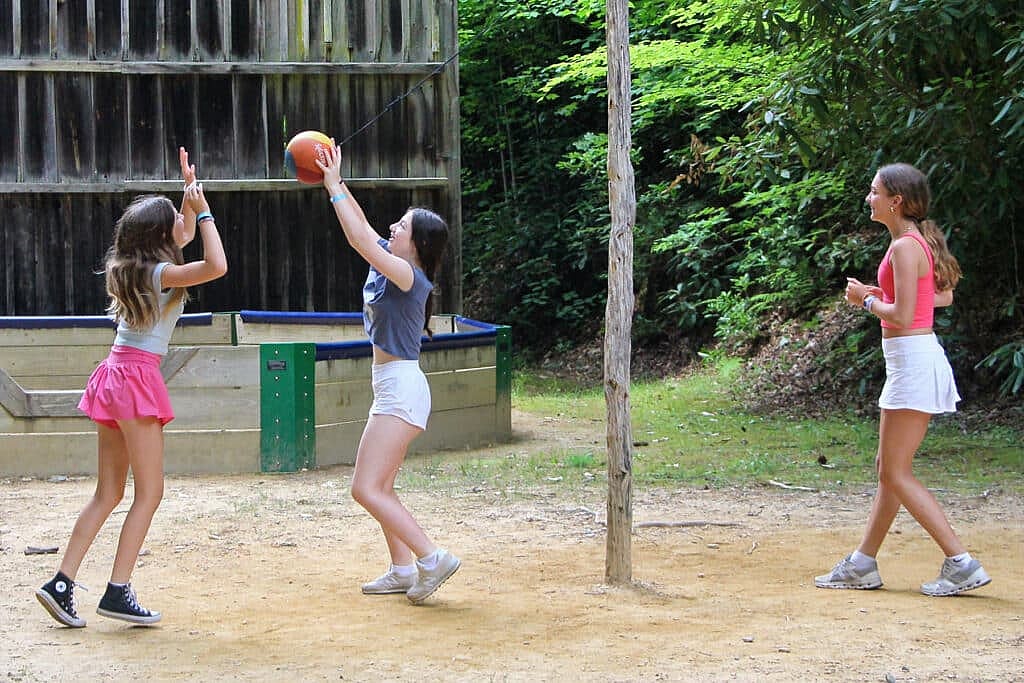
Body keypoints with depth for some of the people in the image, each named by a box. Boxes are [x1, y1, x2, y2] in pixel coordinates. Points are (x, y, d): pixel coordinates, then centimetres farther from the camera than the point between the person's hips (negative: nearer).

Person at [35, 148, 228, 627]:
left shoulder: (134, 267, 13)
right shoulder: (160, 272, -12)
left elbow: (185, 236, 31)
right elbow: (216, 266, -27)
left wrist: (190, 190, 25)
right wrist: (203, 209, -18)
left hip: (116, 374, 9)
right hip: (138, 377, -9)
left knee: (108, 493, 11)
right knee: (149, 493, -3)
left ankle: (62, 583, 7)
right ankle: (117, 592, -7)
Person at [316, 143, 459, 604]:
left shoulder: (409, 277, -17)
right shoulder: (390, 266, 7)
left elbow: (360, 241, -26)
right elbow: (362, 231, 15)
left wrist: (335, 189, -21)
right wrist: (334, 183, 7)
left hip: (401, 388, -10)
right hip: (391, 387, 10)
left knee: (366, 488, -12)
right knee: (380, 488, 14)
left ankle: (432, 558, -10)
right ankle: (402, 570, 20)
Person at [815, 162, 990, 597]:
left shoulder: (905, 247, -17)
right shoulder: (917, 241, 13)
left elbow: (902, 316, -22)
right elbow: (944, 296, 22)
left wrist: (867, 300, -5)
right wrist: (886, 294, 14)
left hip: (913, 361, -10)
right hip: (914, 361, 10)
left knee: (896, 474, -6)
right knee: (889, 470, 15)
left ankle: (962, 564, -8)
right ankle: (863, 565, 22)